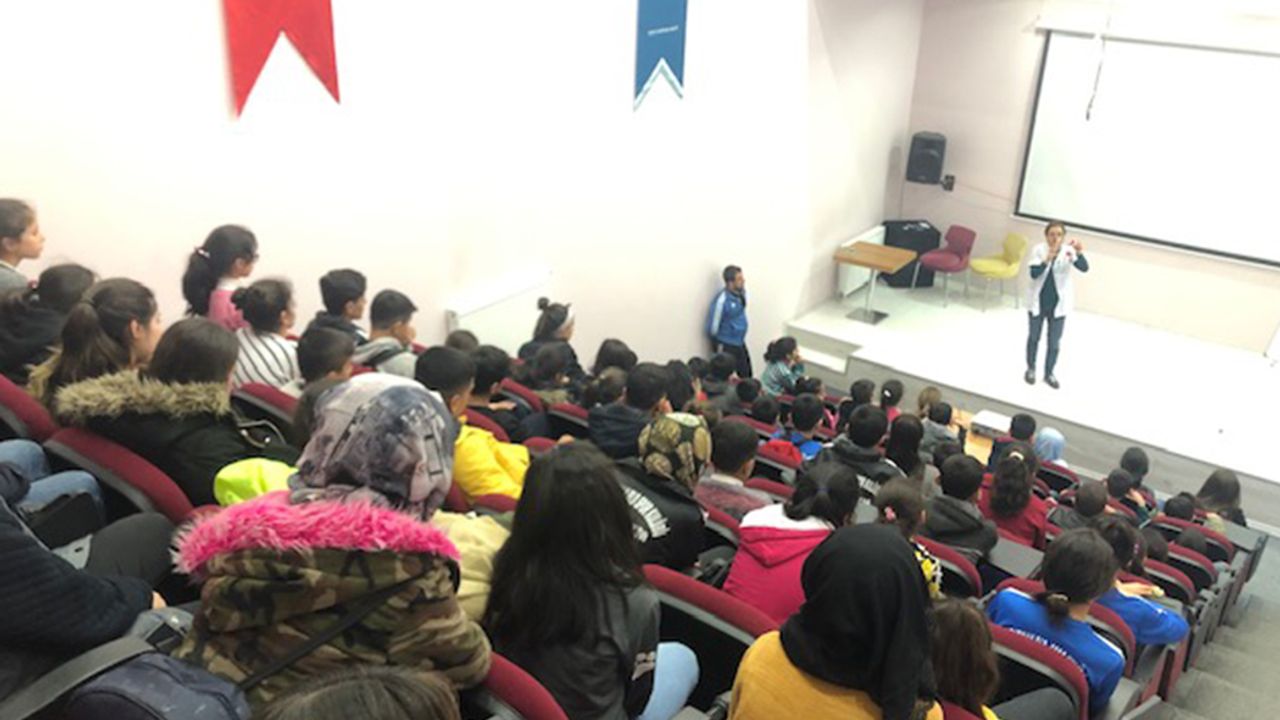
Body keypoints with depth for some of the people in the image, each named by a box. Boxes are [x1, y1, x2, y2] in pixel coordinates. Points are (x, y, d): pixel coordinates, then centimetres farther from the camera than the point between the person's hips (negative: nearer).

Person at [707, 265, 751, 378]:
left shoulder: (741, 292, -6)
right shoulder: (722, 300, -28)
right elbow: (713, 325, -18)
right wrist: (717, 345, -4)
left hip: (740, 342, 7)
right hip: (726, 345, -7)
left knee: (746, 376, 18)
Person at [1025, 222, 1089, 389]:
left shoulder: (1068, 251, -14)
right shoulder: (1039, 249, -14)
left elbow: (1084, 268, -28)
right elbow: (1034, 274, -23)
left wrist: (1079, 252, -47)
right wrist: (1047, 259, -39)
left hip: (1058, 303, 0)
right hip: (1038, 301, 0)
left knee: (1054, 341, 9)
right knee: (1034, 337, 17)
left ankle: (1049, 373, 26)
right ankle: (1030, 368, 35)